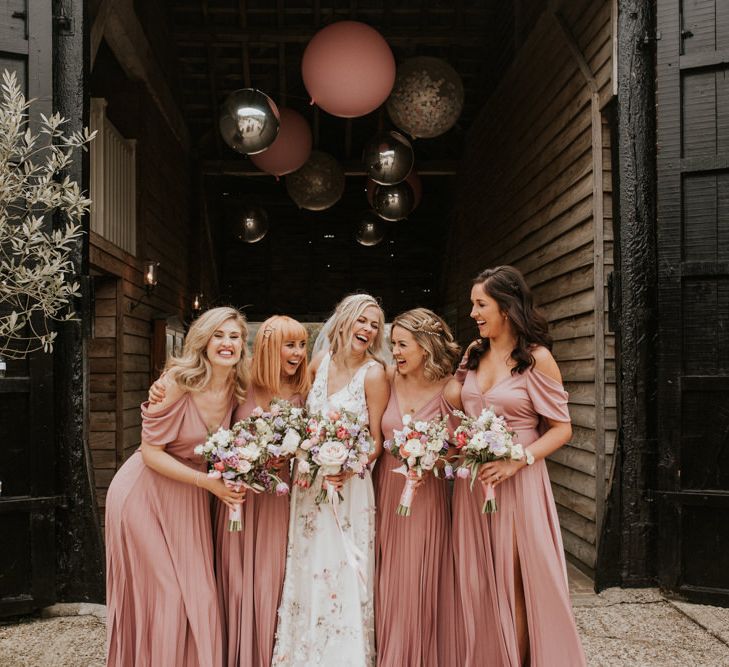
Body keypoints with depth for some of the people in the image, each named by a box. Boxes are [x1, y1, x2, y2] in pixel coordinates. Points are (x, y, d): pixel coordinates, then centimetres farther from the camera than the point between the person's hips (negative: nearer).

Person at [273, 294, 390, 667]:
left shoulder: (373, 373, -11)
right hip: (310, 483, 5)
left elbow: (376, 441, -8)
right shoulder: (321, 362, 2)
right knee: (307, 573, 12)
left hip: (348, 486, -5)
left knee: (343, 577, 0)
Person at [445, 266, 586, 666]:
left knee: (515, 584, 3)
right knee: (479, 583, 11)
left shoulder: (536, 358, -8)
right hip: (472, 480, 5)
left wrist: (517, 461, -19)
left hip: (517, 481, -5)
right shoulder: (475, 353, 8)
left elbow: (561, 428, -9)